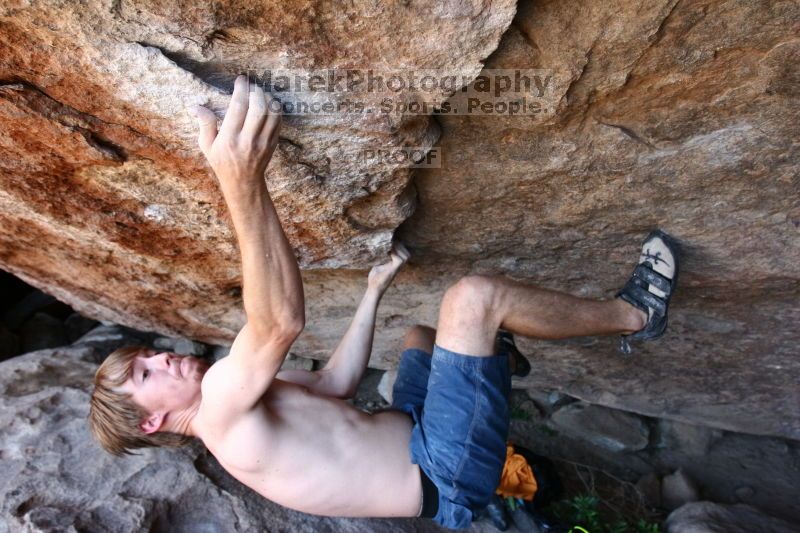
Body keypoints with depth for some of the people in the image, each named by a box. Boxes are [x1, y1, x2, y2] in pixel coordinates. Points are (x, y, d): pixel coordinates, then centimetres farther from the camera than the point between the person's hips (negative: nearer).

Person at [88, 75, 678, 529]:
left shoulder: (242, 399, 13)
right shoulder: (220, 403, -17)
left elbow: (335, 383, 14)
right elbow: (281, 322, -35)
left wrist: (373, 291, 15)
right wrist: (243, 184, -45)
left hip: (415, 446, 9)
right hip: (445, 475, -9)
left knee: (420, 334, 29)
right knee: (473, 296, -22)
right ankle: (634, 315, 2)